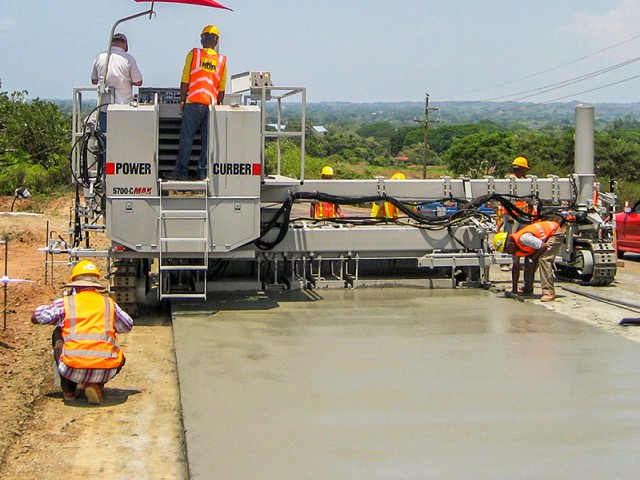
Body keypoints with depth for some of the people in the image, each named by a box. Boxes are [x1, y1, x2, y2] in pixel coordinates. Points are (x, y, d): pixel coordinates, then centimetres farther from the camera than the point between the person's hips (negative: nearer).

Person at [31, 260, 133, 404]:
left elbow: (35, 318, 22)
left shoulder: (65, 303, 8)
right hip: (105, 371, 1)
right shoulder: (109, 304, 13)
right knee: (119, 358, 36)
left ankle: (68, 390, 28)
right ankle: (96, 385, 11)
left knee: (58, 335, 29)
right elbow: (128, 326, 29)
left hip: (73, 369, -1)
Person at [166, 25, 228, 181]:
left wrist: (182, 101, 8)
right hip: (212, 104, 3)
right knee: (207, 140, 5)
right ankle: (203, 172, 5)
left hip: (193, 103, -2)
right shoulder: (222, 60, 9)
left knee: (186, 138, 0)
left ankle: (181, 171, -1)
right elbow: (222, 88, 10)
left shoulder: (193, 54, 2)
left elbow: (185, 80, 0)